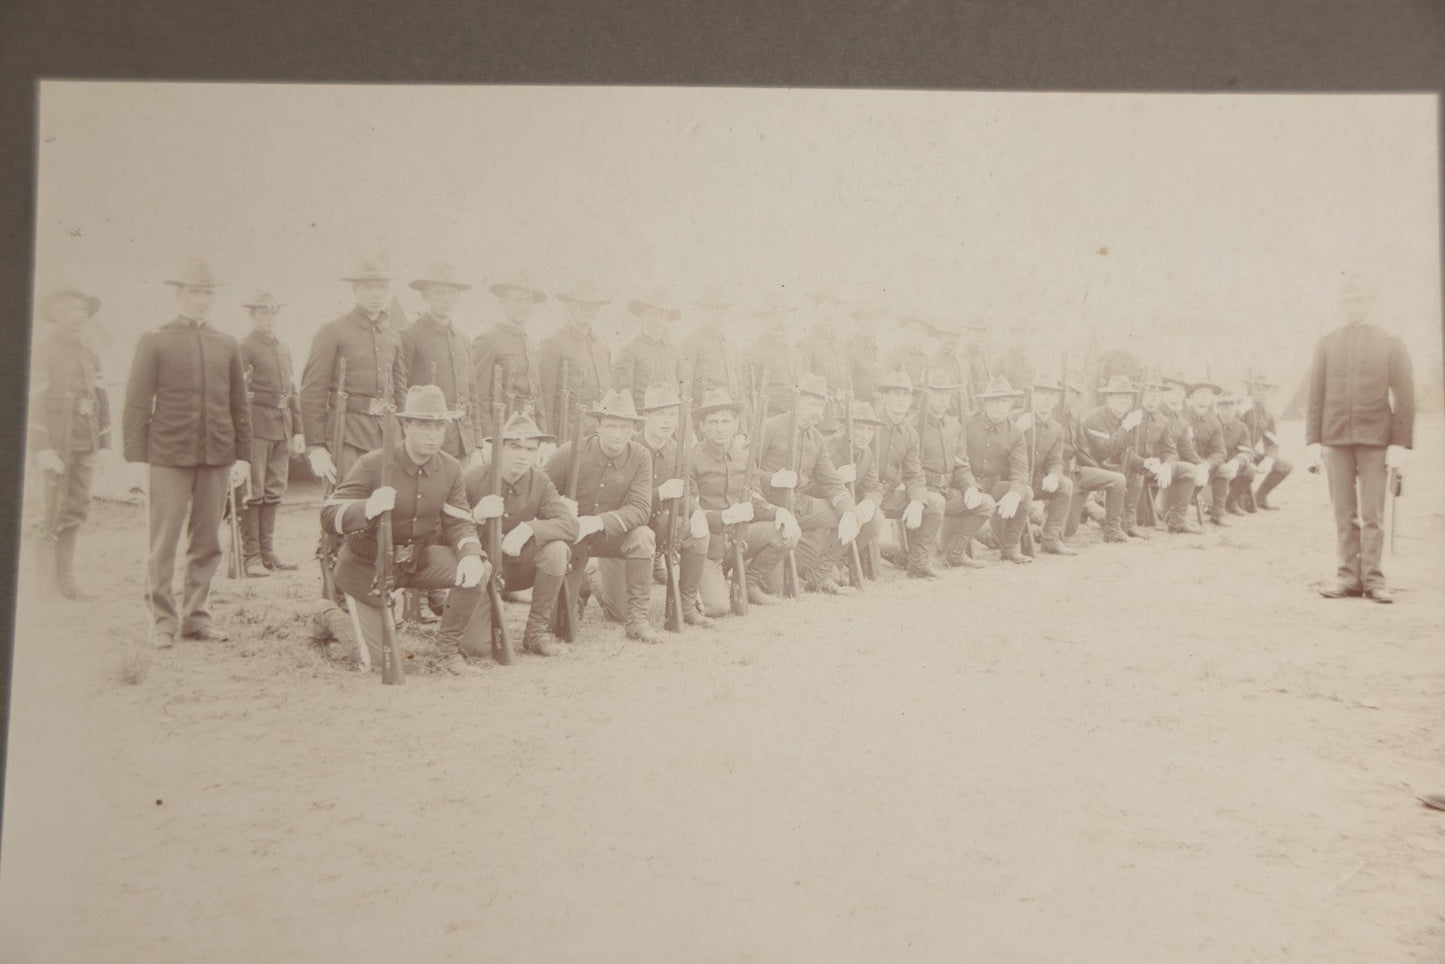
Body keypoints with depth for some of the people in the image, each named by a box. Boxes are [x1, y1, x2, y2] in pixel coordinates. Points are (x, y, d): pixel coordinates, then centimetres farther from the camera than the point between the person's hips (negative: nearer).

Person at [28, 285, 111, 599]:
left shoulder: (91, 354, 16)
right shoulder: (43, 348, -5)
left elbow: (101, 398, 16)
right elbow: (34, 400, -12)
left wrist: (104, 442, 8)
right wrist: (42, 448, -18)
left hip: (85, 443, 6)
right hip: (57, 442, -6)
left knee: (77, 510, 7)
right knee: (56, 512, -5)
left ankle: (64, 578, 15)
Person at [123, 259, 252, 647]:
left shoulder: (228, 345, 13)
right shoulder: (154, 342, 3)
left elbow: (239, 406, 15)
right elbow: (137, 404, 0)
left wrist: (243, 455, 8)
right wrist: (136, 459, -5)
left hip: (217, 457, 3)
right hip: (168, 455, -3)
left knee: (207, 542, 7)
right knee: (163, 542, -2)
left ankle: (195, 616, 18)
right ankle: (164, 622, 8)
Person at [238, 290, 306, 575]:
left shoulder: (284, 349, 18)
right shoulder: (244, 347, -4)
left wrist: (298, 431, 17)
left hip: (282, 426, 7)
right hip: (256, 424, -7)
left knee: (274, 492, 9)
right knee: (253, 492, -6)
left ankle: (268, 552, 16)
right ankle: (251, 556, -1)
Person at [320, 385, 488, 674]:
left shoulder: (450, 469, -8)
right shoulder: (373, 464, -23)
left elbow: (459, 522, -7)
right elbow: (328, 517, -25)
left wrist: (471, 554, -30)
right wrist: (368, 508, -47)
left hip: (418, 558, 4)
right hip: (368, 566, -4)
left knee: (479, 570, -23)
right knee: (381, 660, -2)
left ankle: (447, 644, 0)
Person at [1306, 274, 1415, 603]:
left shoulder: (1390, 344, 5)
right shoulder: (1326, 345, 10)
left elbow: (1405, 397, 2)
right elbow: (1316, 395, 7)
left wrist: (1400, 443, -5)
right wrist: (1313, 440, 0)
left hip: (1375, 440, -1)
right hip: (1335, 438, 2)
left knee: (1372, 514, -1)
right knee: (1344, 513, 3)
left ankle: (1373, 578, 5)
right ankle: (1349, 575, 9)